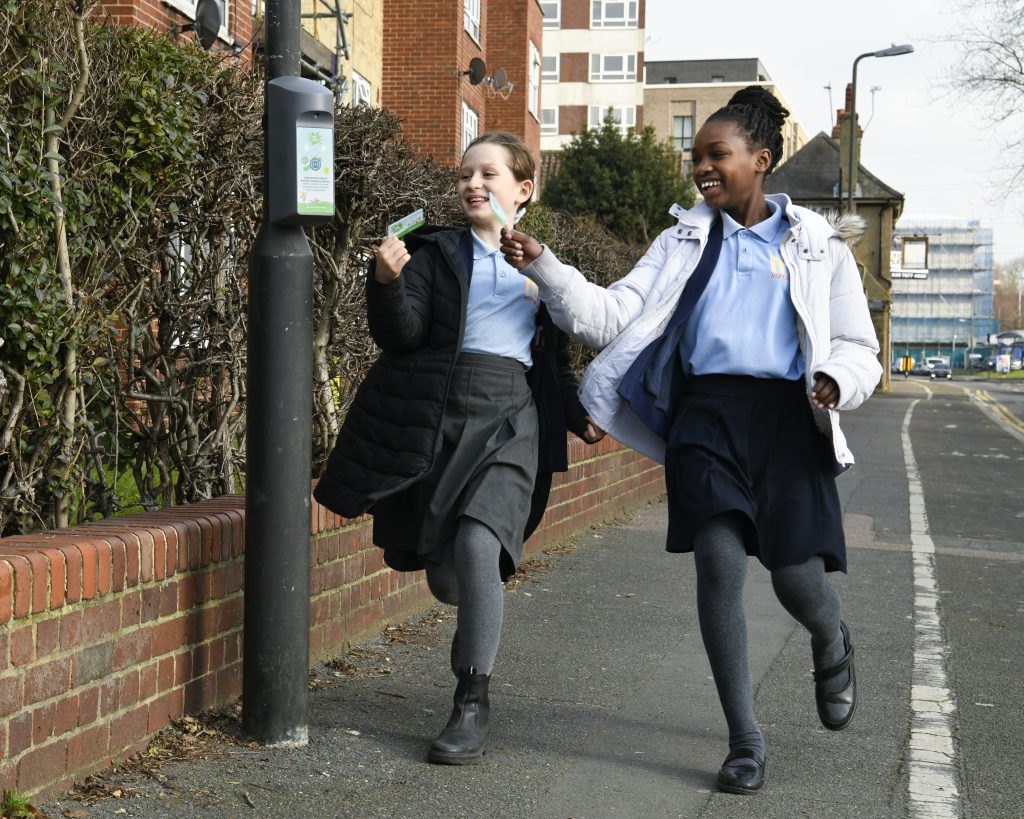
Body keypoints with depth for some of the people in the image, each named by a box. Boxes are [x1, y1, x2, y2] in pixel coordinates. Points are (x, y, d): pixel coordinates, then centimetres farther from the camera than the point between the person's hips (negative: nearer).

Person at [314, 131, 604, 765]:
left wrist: (578, 417, 18)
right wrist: (388, 282, -21)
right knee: (442, 572, 4)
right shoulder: (437, 254, 9)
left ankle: (474, 706, -15)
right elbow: (400, 334, -4)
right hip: (433, 418, 1)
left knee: (476, 544, -23)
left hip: (509, 419, 0)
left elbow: (555, 356, 27)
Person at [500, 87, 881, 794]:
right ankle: (746, 741, 1)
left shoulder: (819, 245, 12)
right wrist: (544, 268, -7)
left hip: (786, 416, -1)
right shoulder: (687, 241, 15)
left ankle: (833, 647, 33)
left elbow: (859, 347, 12)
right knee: (720, 563, -14)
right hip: (706, 411, 1)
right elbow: (611, 317, 7)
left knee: (798, 581, -7)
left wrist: (834, 380, -11)